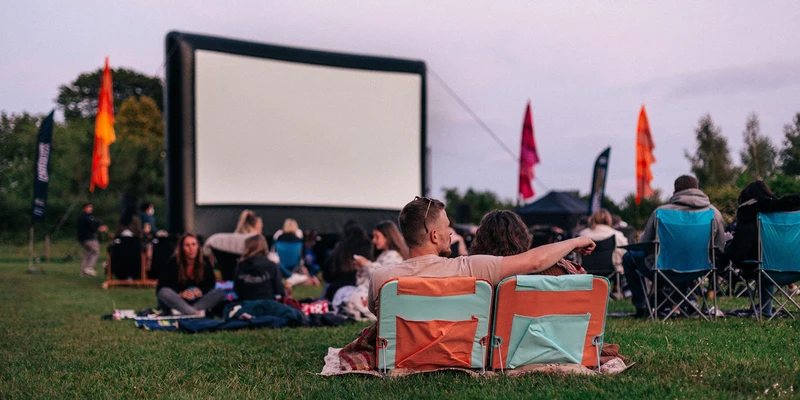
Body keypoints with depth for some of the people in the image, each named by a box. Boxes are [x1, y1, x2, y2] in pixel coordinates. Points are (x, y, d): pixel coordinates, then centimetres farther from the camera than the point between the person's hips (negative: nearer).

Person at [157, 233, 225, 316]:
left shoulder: (204, 262, -2)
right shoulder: (173, 262, -11)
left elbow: (211, 283, 5)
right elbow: (162, 287, -13)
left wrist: (201, 290, -18)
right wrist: (180, 293, -29)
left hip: (197, 301, 3)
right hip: (177, 301, -3)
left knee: (220, 293, -21)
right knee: (164, 292, -35)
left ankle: (183, 311, -37)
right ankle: (197, 314, -48)